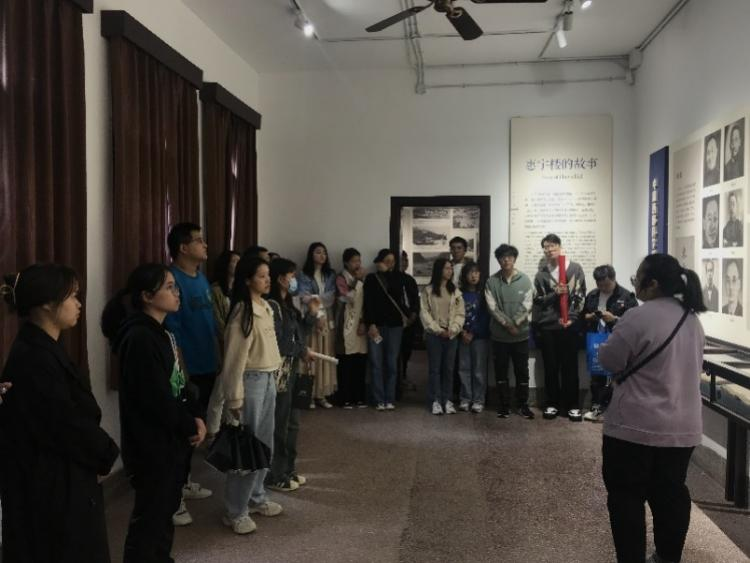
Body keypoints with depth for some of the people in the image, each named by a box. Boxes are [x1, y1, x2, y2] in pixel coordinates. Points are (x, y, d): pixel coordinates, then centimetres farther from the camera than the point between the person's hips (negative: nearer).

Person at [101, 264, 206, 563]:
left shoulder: (162, 333, 8)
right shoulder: (139, 338, -21)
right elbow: (156, 398, -24)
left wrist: (196, 417, -2)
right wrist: (190, 426, -11)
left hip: (171, 440, 9)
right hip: (152, 444, -9)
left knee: (165, 510, 20)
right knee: (150, 516, 4)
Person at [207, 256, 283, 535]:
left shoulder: (267, 307, 8)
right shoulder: (242, 313, -16)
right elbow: (234, 358, -17)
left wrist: (275, 375, 15)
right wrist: (235, 399, -16)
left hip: (269, 379, 8)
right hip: (251, 380, -8)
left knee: (265, 445, 16)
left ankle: (256, 498, 31)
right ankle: (236, 512, 11)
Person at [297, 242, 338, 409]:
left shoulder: (331, 275, 13)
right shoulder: (304, 275, 1)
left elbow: (331, 298, 4)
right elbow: (303, 298, -6)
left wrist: (314, 298, -8)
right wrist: (317, 315, -11)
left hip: (328, 318, 4)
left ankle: (322, 394, 7)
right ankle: (310, 394, -1)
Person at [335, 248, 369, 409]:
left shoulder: (363, 279, 13)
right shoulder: (341, 279, -2)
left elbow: (366, 302, 13)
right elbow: (348, 298, -15)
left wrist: (364, 322, 2)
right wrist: (357, 280, -12)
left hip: (361, 324, 4)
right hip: (347, 325, -4)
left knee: (360, 363, 4)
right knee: (346, 363, -3)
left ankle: (360, 397, 13)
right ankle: (346, 398, 4)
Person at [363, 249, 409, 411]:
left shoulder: (397, 277, 11)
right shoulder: (371, 278, 4)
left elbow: (397, 294, -6)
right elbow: (368, 303, -3)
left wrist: (386, 273, -2)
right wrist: (371, 324, -11)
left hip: (394, 324, 2)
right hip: (376, 324, -2)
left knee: (392, 363, 1)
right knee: (376, 363, -3)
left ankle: (390, 399, 8)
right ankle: (379, 400, 3)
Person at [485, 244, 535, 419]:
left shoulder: (525, 279, -1)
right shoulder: (492, 281, -2)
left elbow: (527, 305, -6)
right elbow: (492, 307, -7)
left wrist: (514, 323, -15)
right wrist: (507, 323, -16)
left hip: (521, 334, 0)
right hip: (499, 334, 0)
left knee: (522, 371, 6)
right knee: (501, 371, 7)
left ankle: (522, 405, 19)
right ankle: (504, 405, 18)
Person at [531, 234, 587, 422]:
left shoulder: (575, 268, 3)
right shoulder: (541, 273, 7)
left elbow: (580, 296, 0)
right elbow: (538, 300, 3)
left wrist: (570, 318, -10)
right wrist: (555, 293, -14)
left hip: (569, 325, -1)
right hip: (547, 326, 1)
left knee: (570, 366, 3)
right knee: (551, 367, 7)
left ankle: (573, 405, 12)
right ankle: (552, 404, 17)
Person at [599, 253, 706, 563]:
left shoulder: (638, 317, -19)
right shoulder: (692, 318, 7)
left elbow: (609, 361, -10)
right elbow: (694, 366, 18)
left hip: (637, 425, -7)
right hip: (684, 426, 8)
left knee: (627, 494, 6)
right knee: (671, 493, 17)